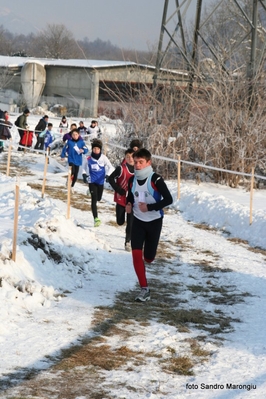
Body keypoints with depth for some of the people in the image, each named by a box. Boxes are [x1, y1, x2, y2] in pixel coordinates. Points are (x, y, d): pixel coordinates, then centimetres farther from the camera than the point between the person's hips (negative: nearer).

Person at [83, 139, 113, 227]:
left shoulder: (103, 158, -7)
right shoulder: (88, 159, -7)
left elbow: (110, 167, 2)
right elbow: (84, 167, 12)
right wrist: (84, 174, -4)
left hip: (101, 181, 2)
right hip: (92, 182, -2)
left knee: (98, 198, 16)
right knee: (94, 199, -13)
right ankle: (96, 218, -18)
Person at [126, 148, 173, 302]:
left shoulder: (156, 180, -18)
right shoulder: (132, 180, -1)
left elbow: (168, 199, -18)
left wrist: (149, 207, -25)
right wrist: (128, 204, -7)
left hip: (154, 222, -3)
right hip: (138, 221, 3)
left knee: (148, 257, 6)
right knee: (136, 253, -13)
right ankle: (145, 289, -8)